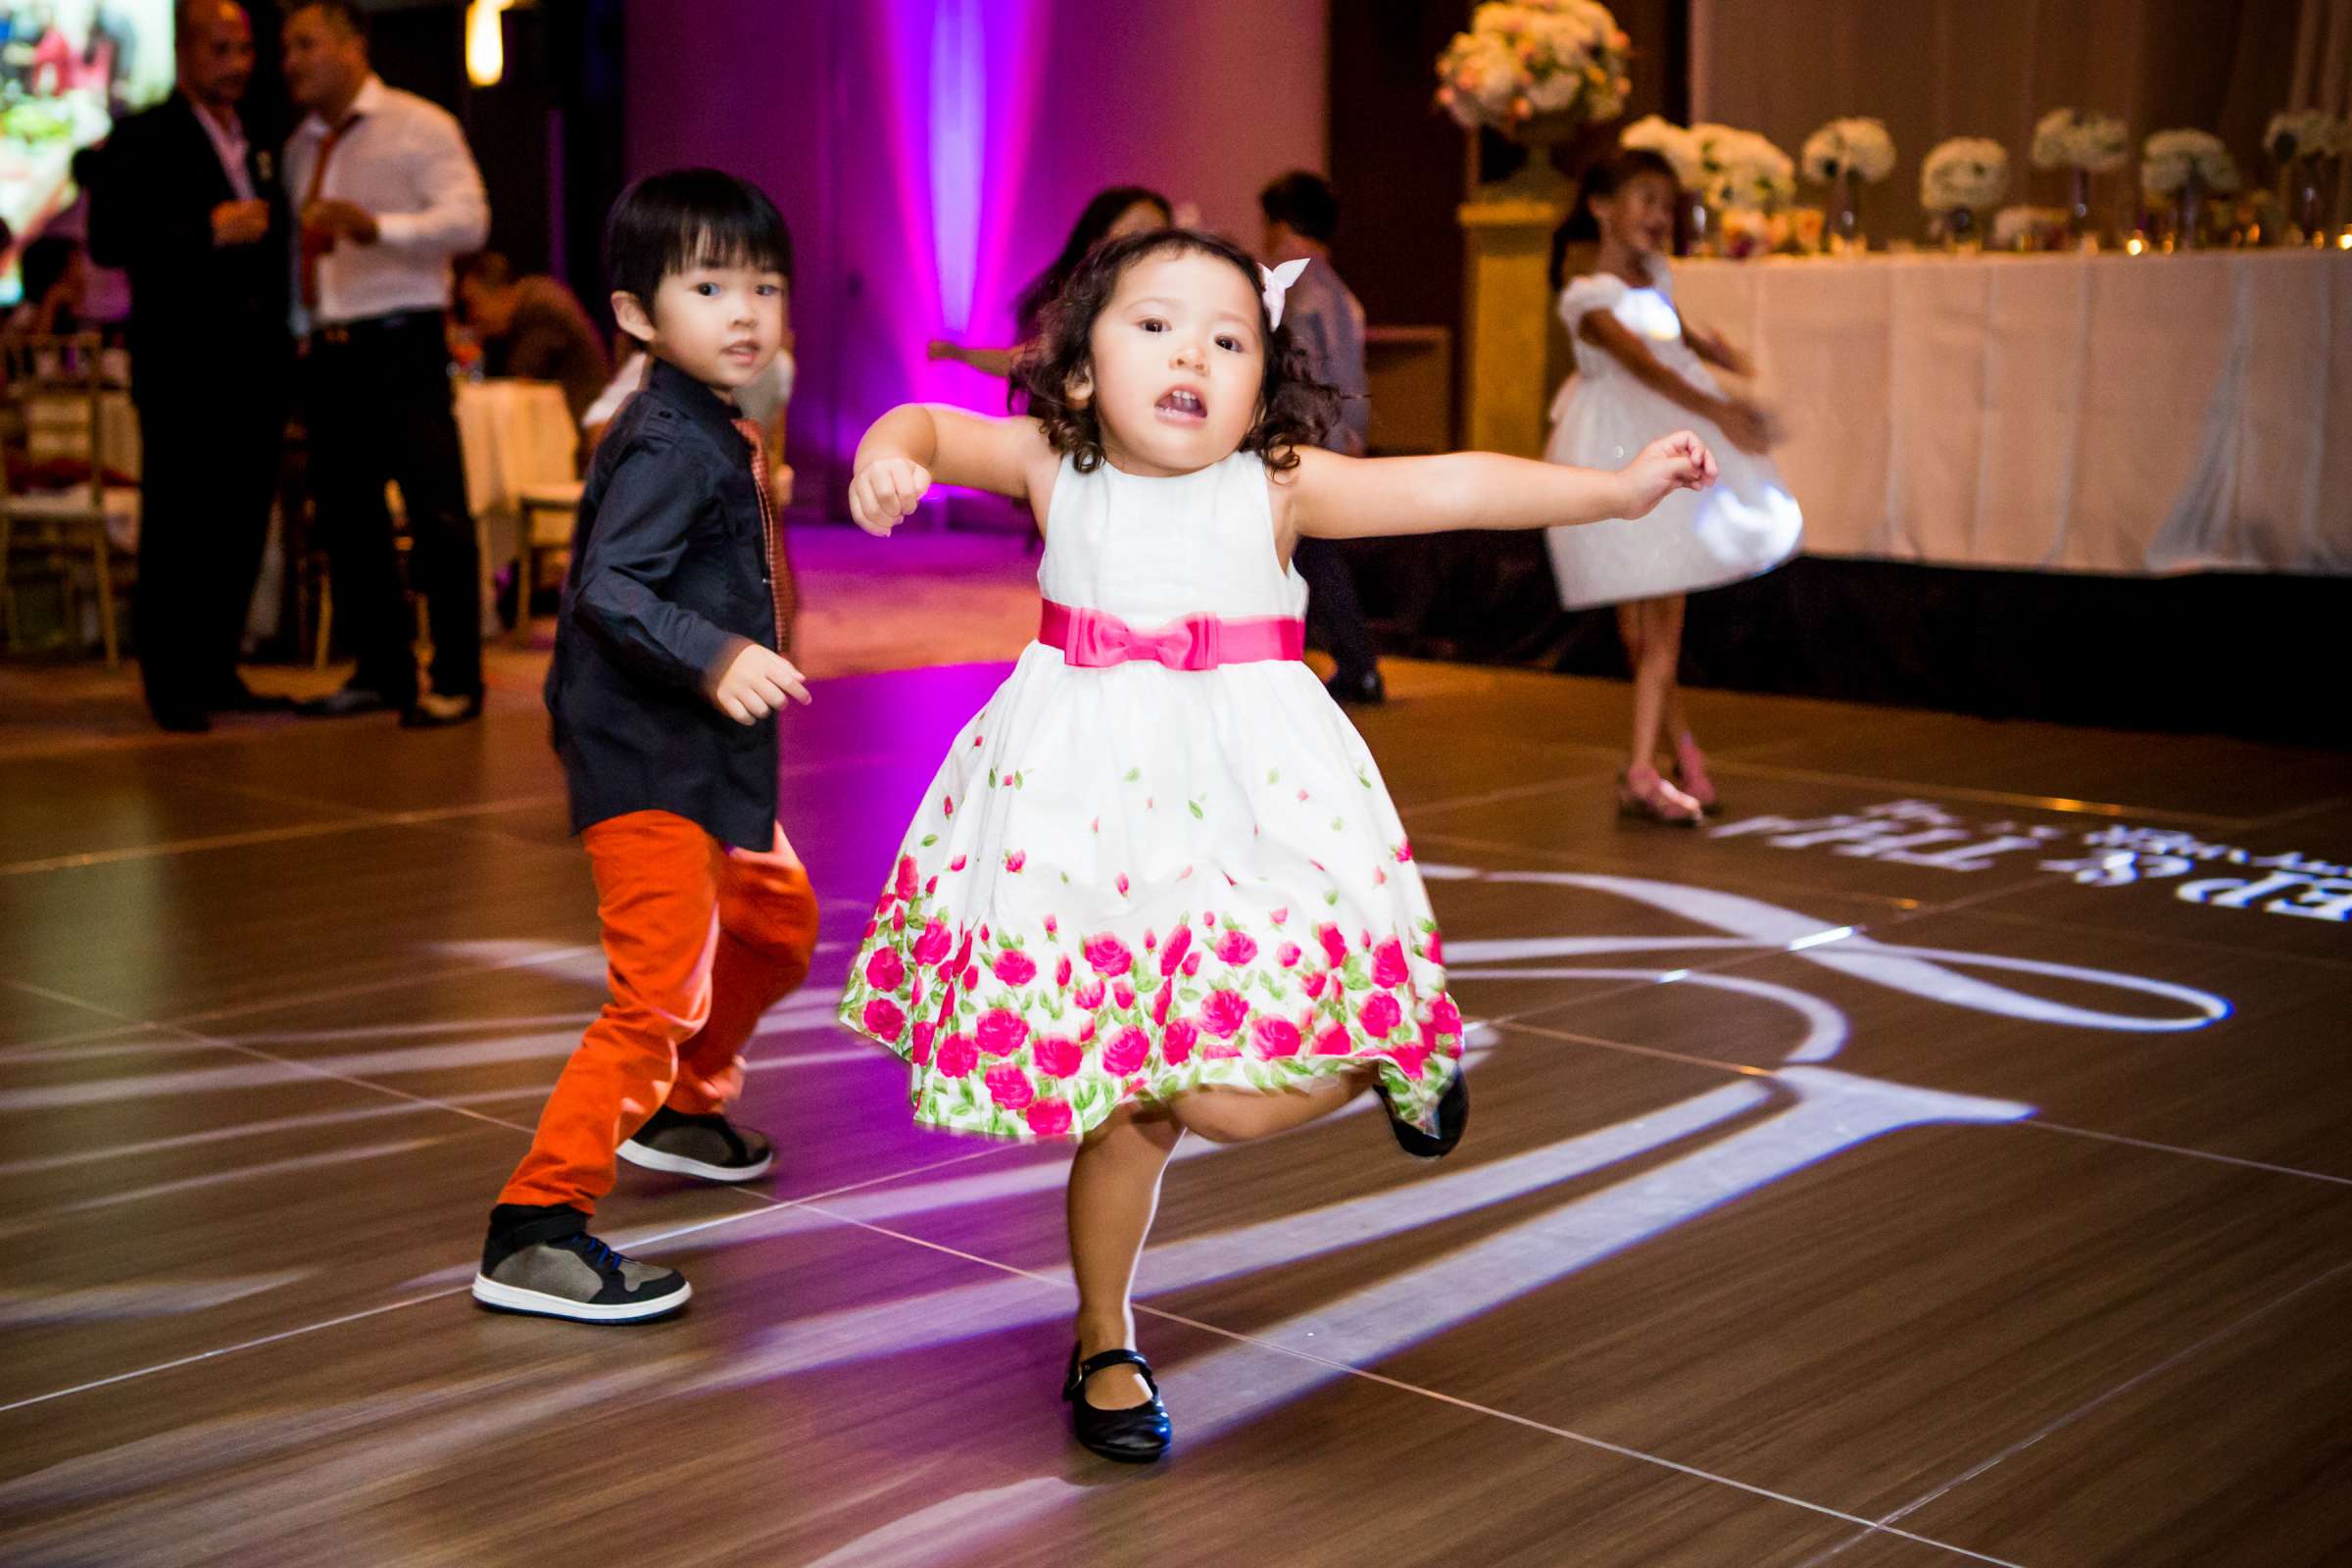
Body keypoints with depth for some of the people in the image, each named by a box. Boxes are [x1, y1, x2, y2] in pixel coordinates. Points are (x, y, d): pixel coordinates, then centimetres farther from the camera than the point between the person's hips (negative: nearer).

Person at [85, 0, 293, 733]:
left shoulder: (256, 144, 19)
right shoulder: (142, 139, -2)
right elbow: (109, 239, -13)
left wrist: (287, 339, 12)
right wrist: (208, 230, -20)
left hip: (254, 364, 6)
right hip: (182, 366, -6)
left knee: (242, 528, 7)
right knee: (176, 528, -1)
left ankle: (216, 671, 16)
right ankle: (170, 681, 5)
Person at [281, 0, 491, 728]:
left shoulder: (419, 127, -1)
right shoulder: (300, 147, 16)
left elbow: (467, 221, -13)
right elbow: (301, 246, 21)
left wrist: (377, 226, -26)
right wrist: (298, 329, 10)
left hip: (402, 345, -6)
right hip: (326, 352, 6)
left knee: (437, 514, -7)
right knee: (346, 518, 8)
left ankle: (456, 682, -2)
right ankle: (381, 672, 18)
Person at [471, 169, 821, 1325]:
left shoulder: (716, 437, 13)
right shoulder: (668, 446, -19)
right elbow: (607, 591, -30)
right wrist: (714, 659, -41)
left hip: (705, 762, 11)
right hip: (646, 765, -11)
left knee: (777, 924, 28)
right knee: (661, 989, -17)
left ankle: (683, 1109, 48)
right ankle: (533, 1231, -14)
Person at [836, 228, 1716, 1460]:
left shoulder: (1277, 488, -4)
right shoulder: (1055, 468, 0)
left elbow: (1450, 488, -11)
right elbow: (927, 425, 1)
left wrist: (1612, 489, -20)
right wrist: (889, 458, -23)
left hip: (1243, 798, -1)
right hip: (1087, 804, 1)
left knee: (1227, 1101, -12)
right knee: (1118, 1108, 6)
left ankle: (1386, 1059, 23)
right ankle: (1105, 1344, 30)